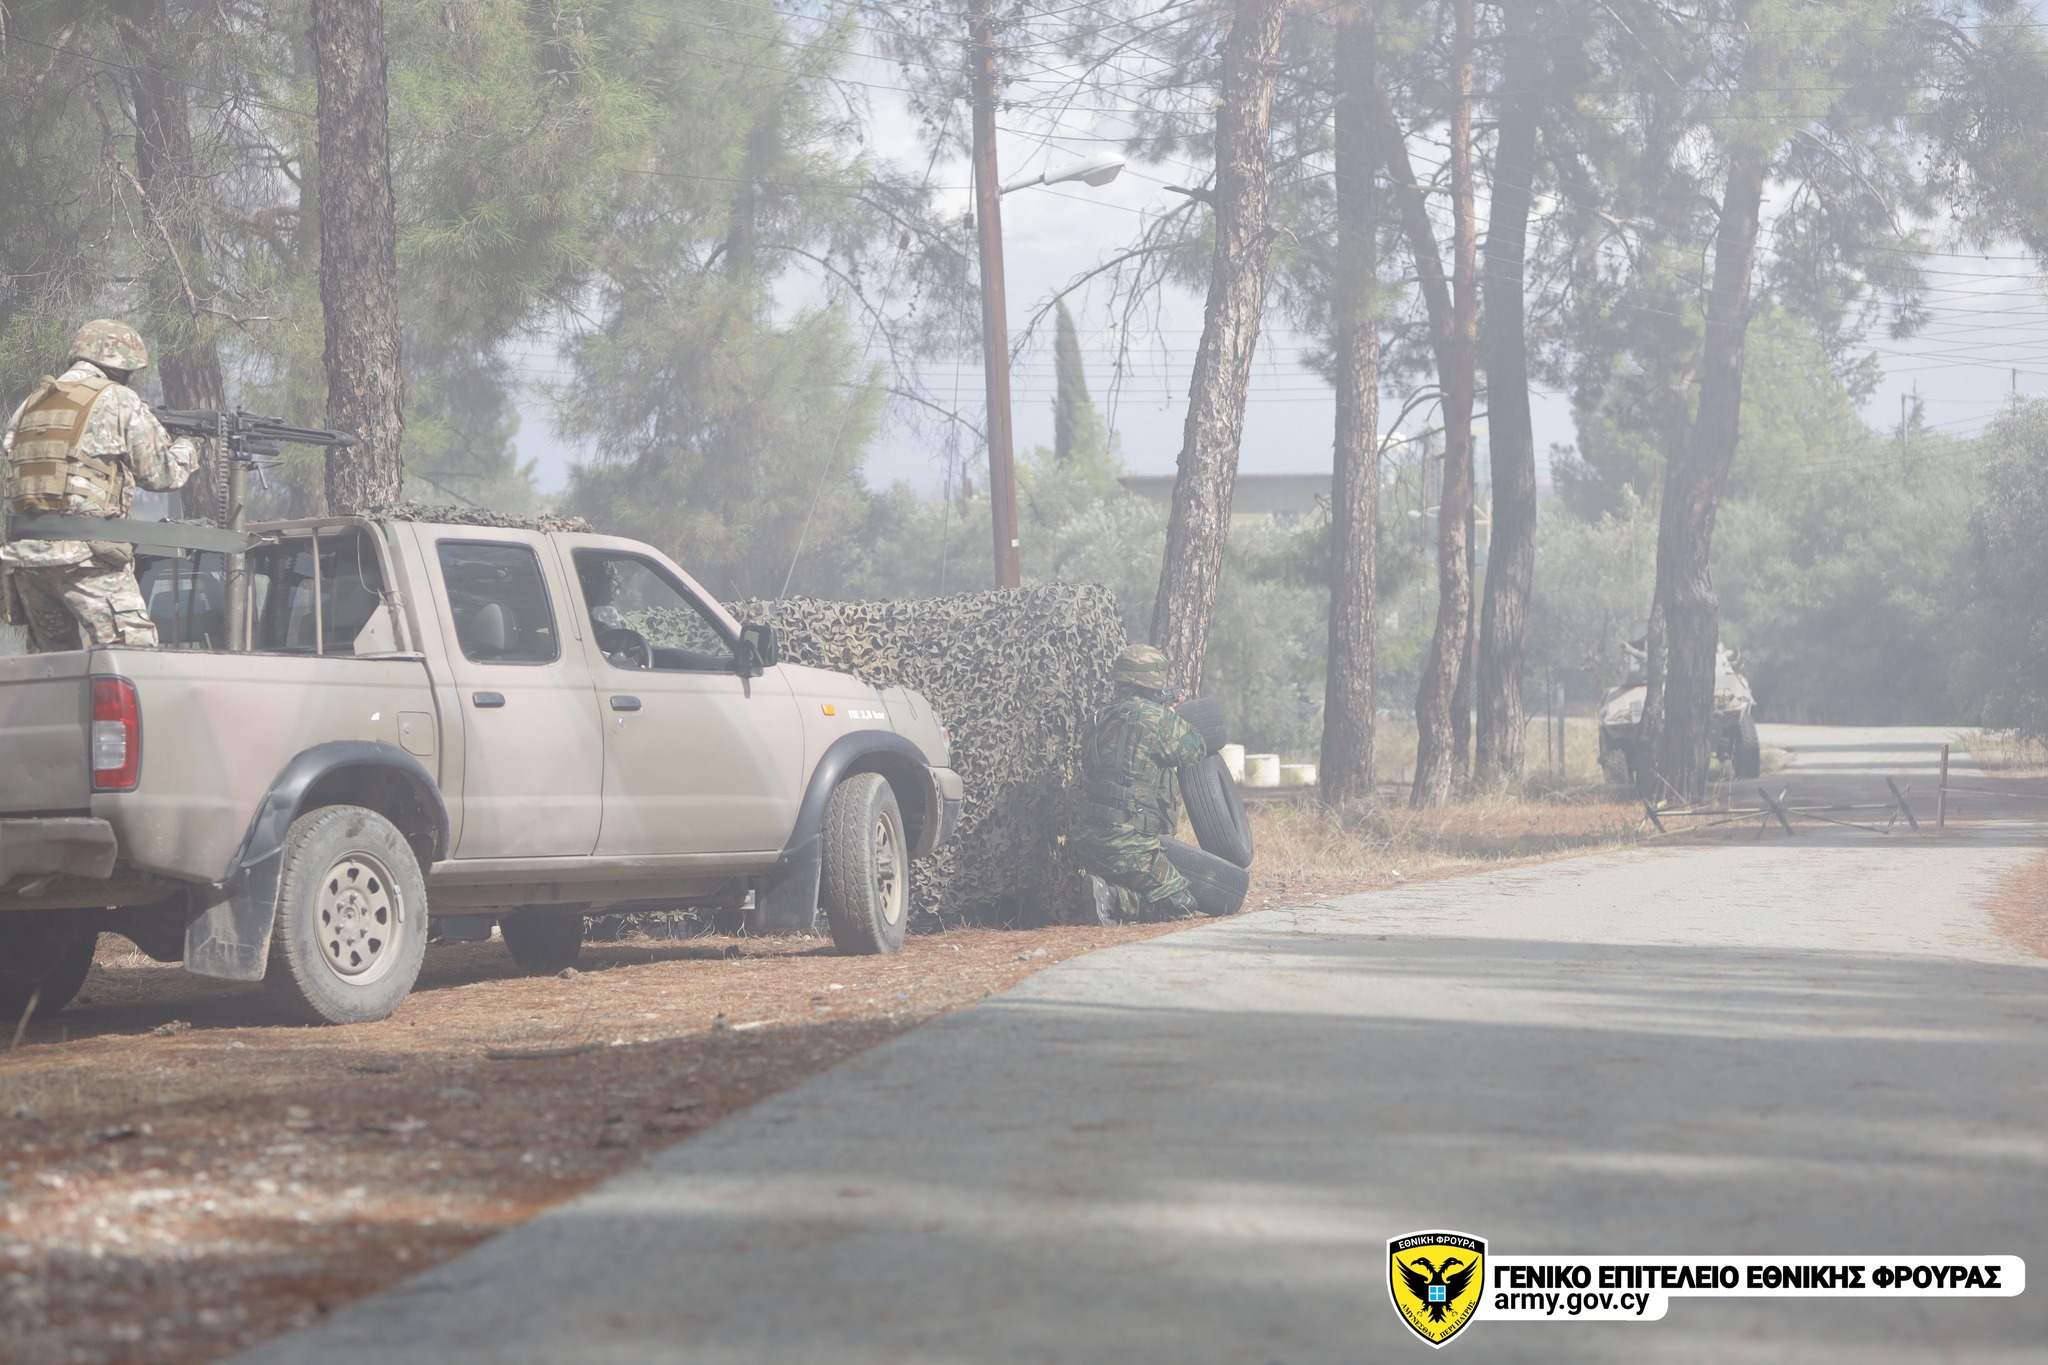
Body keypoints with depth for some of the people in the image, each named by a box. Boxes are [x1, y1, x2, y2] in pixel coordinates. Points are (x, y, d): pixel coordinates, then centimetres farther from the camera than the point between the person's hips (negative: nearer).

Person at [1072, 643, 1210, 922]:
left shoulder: (1101, 720, 13)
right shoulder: (1156, 717, -9)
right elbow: (1196, 748, 6)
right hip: (1127, 846, -8)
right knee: (1181, 904, -1)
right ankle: (1111, 898, -17)